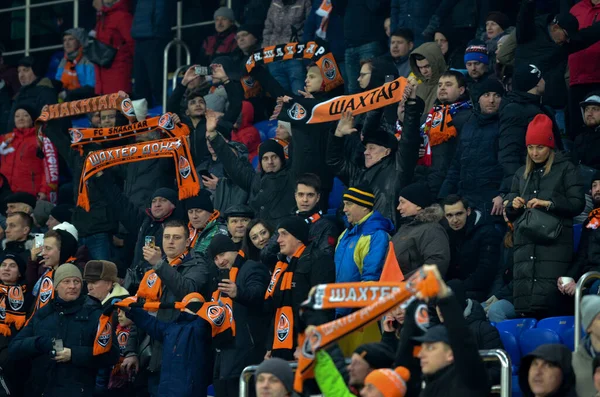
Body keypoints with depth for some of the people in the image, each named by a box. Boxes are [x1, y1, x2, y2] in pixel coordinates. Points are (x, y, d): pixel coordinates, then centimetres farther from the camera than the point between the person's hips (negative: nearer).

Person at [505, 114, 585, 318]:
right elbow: (509, 213, 25)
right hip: (525, 243, 5)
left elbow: (578, 203, -1)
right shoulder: (522, 174, 23)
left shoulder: (565, 169, 8)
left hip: (554, 244, -5)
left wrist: (549, 203, -13)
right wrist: (513, 205, 2)